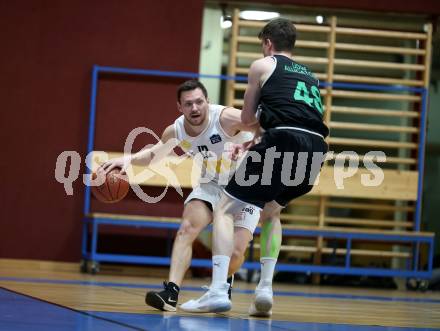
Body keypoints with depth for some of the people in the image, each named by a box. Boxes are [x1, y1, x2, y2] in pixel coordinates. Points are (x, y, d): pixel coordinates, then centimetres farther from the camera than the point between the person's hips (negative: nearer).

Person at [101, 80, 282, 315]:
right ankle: (171, 291, -23)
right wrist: (128, 159, -16)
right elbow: (153, 154, 4)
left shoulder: (226, 118, -32)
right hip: (212, 184, 4)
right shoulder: (176, 131, -14)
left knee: (235, 251, -12)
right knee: (187, 228, -20)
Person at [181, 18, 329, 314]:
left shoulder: (263, 65, 15)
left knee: (225, 210, 4)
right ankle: (265, 287, 18)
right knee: (271, 210, 31)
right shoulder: (309, 76, 30)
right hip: (316, 148, 6)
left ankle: (218, 290, -12)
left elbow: (247, 119, 21)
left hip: (284, 143, -6)